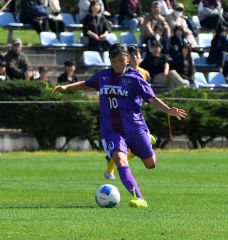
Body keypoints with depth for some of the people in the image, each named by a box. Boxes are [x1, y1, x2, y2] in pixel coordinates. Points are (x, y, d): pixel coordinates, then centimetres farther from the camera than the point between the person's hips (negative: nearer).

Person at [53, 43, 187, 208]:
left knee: (151, 164, 7)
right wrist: (66, 87, 17)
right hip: (111, 131, 1)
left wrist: (169, 110, -22)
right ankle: (139, 199, -32)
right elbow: (86, 84, 28)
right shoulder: (103, 76, 8)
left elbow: (152, 98, -7)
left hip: (135, 127, -1)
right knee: (120, 160, -25)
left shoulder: (134, 78, -4)